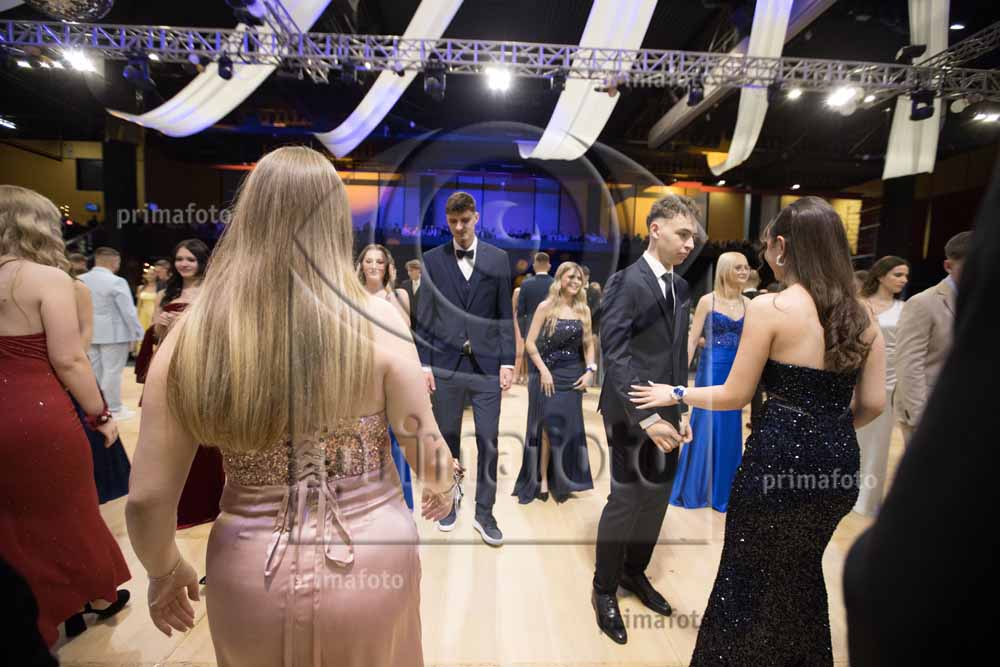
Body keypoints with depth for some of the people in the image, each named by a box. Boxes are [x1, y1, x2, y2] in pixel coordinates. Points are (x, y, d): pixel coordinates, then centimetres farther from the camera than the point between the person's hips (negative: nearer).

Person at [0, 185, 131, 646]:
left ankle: (39, 616, 34)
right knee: (65, 514, 13)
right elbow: (68, 360, -17)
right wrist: (101, 415, -6)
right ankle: (98, 598, 35)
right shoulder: (49, 277, -13)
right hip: (42, 416, -6)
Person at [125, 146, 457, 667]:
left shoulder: (191, 334, -14)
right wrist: (444, 488, 12)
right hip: (372, 560, -1)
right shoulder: (376, 320, -18)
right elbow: (429, 456, -10)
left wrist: (164, 571, 13)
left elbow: (147, 498, -8)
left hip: (251, 576, 2)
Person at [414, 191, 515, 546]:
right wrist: (424, 363, -2)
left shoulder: (498, 258, 4)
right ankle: (449, 502, 31)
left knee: (488, 441, 4)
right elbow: (424, 315, 3)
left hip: (487, 364, 0)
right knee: (448, 439, 12)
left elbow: (505, 314, 3)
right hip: (446, 364, 0)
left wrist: (507, 361, -1)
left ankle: (484, 513, 20)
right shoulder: (432, 259, 3)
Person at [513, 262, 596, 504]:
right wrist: (544, 371, -13)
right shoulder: (546, 306, -5)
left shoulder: (584, 309, 6)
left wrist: (590, 370, -3)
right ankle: (542, 479, 17)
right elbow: (530, 342, -7)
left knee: (569, 428, 8)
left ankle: (561, 481, 25)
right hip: (548, 374, -3)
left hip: (573, 376, 3)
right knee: (548, 427, 2)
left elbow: (588, 344, 11)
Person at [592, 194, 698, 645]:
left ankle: (634, 572, 39)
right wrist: (646, 417, -24)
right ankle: (604, 590, 25)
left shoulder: (681, 287, 10)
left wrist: (681, 411, 9)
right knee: (625, 501, 3)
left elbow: (678, 355, 13)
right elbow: (615, 355, -19)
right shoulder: (626, 282, -13)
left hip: (666, 414, 7)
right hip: (631, 414, -7)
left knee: (657, 499, 17)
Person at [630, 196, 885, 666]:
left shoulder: (769, 308, -15)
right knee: (802, 572, 29)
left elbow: (734, 396, -12)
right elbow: (872, 404, 4)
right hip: (839, 465, 7)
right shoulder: (861, 315, 2)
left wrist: (675, 394, 3)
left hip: (780, 460, -6)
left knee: (751, 579, 15)